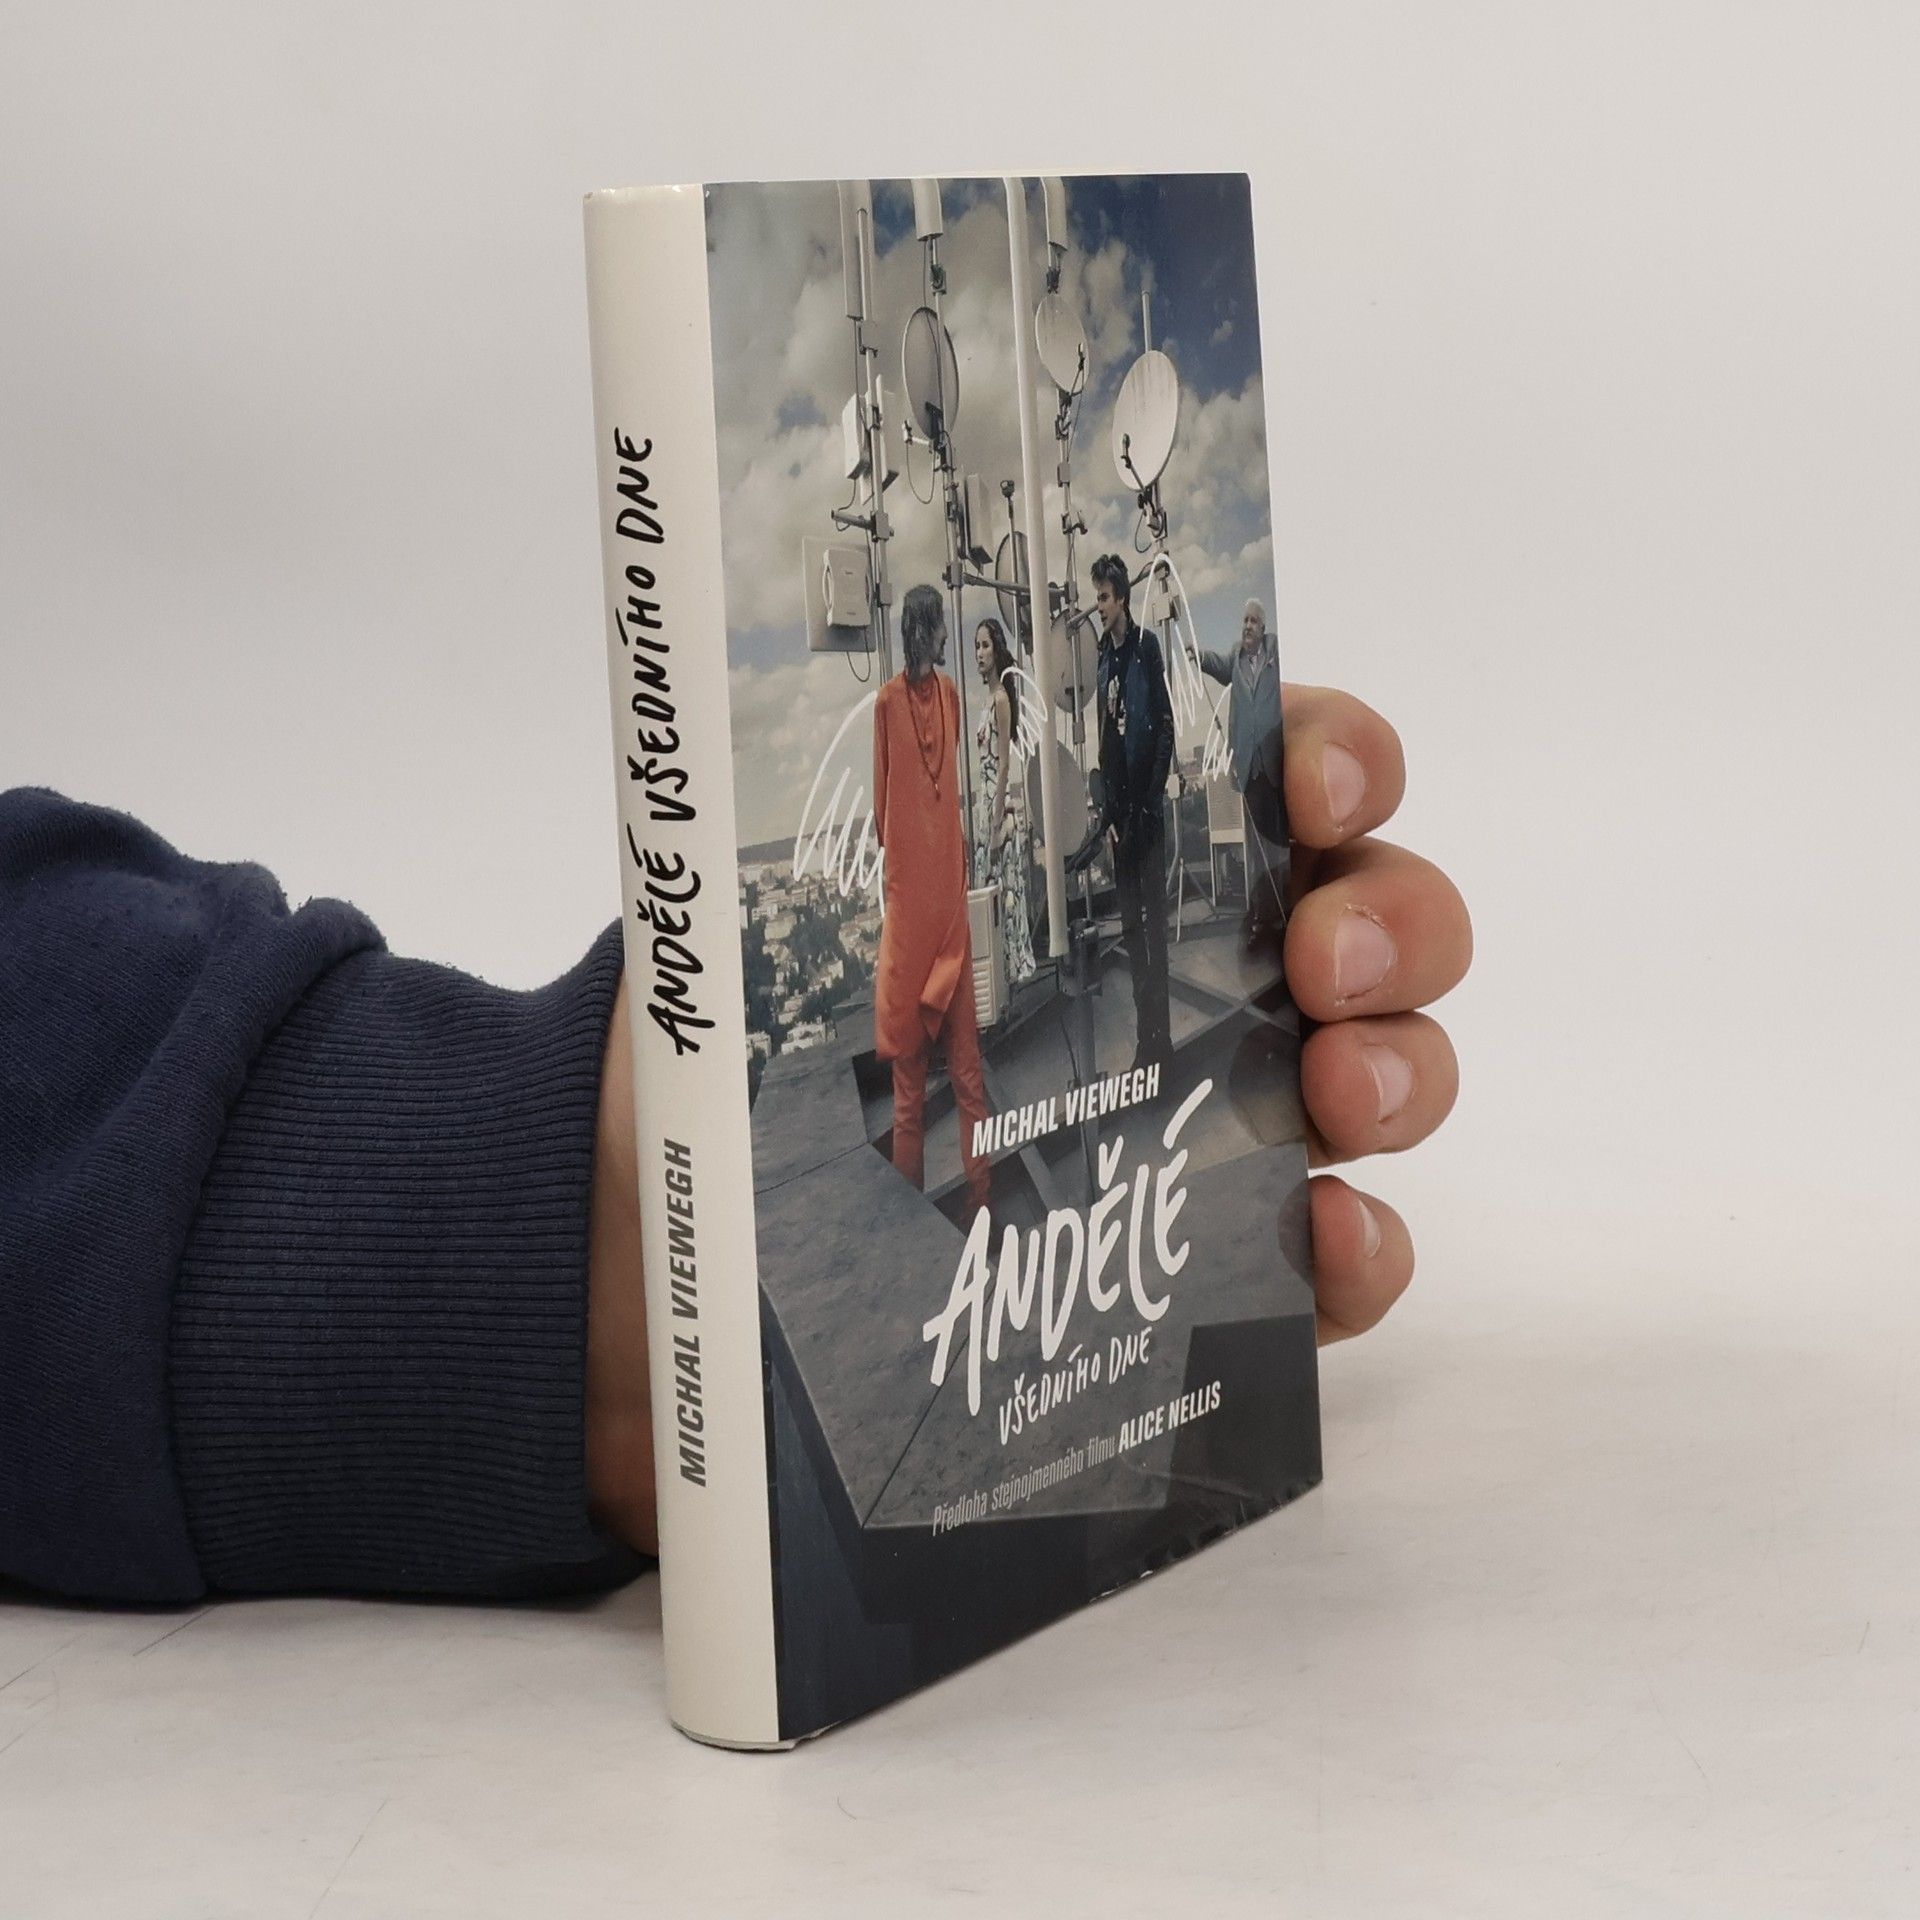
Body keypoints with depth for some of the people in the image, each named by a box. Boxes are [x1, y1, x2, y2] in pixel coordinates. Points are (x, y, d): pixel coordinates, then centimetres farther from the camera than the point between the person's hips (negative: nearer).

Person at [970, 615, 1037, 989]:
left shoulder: (1002, 698, -12)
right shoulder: (990, 698, 14)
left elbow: (1004, 764, -16)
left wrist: (997, 823, -18)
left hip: (1002, 806, -9)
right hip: (986, 805, 9)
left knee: (1006, 888, -6)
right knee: (989, 888, 9)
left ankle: (1017, 965, -2)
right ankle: (999, 968, 12)